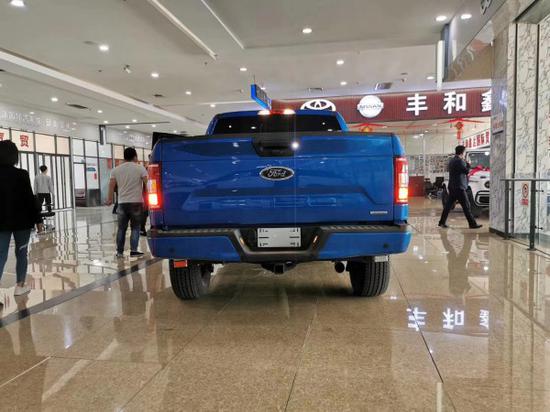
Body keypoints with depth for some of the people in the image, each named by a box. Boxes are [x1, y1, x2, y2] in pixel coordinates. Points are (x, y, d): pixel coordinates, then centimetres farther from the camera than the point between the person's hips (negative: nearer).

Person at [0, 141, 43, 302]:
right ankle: (20, 286, 19)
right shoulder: (21, 175, -12)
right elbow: (30, 199, -11)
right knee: (21, 253, 11)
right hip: (21, 221, -3)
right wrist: (38, 219, -3)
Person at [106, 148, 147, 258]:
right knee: (135, 228, 5)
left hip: (122, 203, 3)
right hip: (136, 203, -3)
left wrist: (110, 199, 16)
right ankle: (133, 250, 1)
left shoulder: (116, 170, 6)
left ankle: (119, 252, 14)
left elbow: (112, 185, 6)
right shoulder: (140, 168, -3)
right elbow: (147, 183, -10)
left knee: (121, 228, 11)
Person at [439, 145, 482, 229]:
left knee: (448, 205, 10)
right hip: (459, 187, -9)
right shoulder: (459, 161, -14)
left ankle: (442, 222, 10)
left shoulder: (452, 161, 15)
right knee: (466, 206, -4)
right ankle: (472, 224, -1)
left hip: (452, 187, 9)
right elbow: (467, 171, -14)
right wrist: (468, 164, 3)